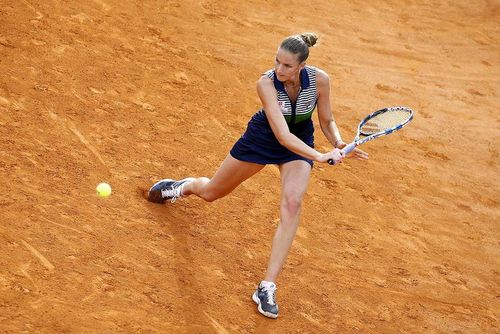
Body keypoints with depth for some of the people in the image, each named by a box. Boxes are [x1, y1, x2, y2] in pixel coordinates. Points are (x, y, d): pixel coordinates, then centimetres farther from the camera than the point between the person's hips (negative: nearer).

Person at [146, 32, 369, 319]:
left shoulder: (320, 79, -25)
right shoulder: (267, 83, -33)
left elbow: (327, 121, -8)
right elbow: (281, 133, -41)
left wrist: (339, 143, -28)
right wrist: (320, 156, -52)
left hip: (300, 142, 1)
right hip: (262, 138, 0)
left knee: (292, 204, -26)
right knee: (211, 192, 16)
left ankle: (267, 289, -23)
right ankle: (183, 187, 58)